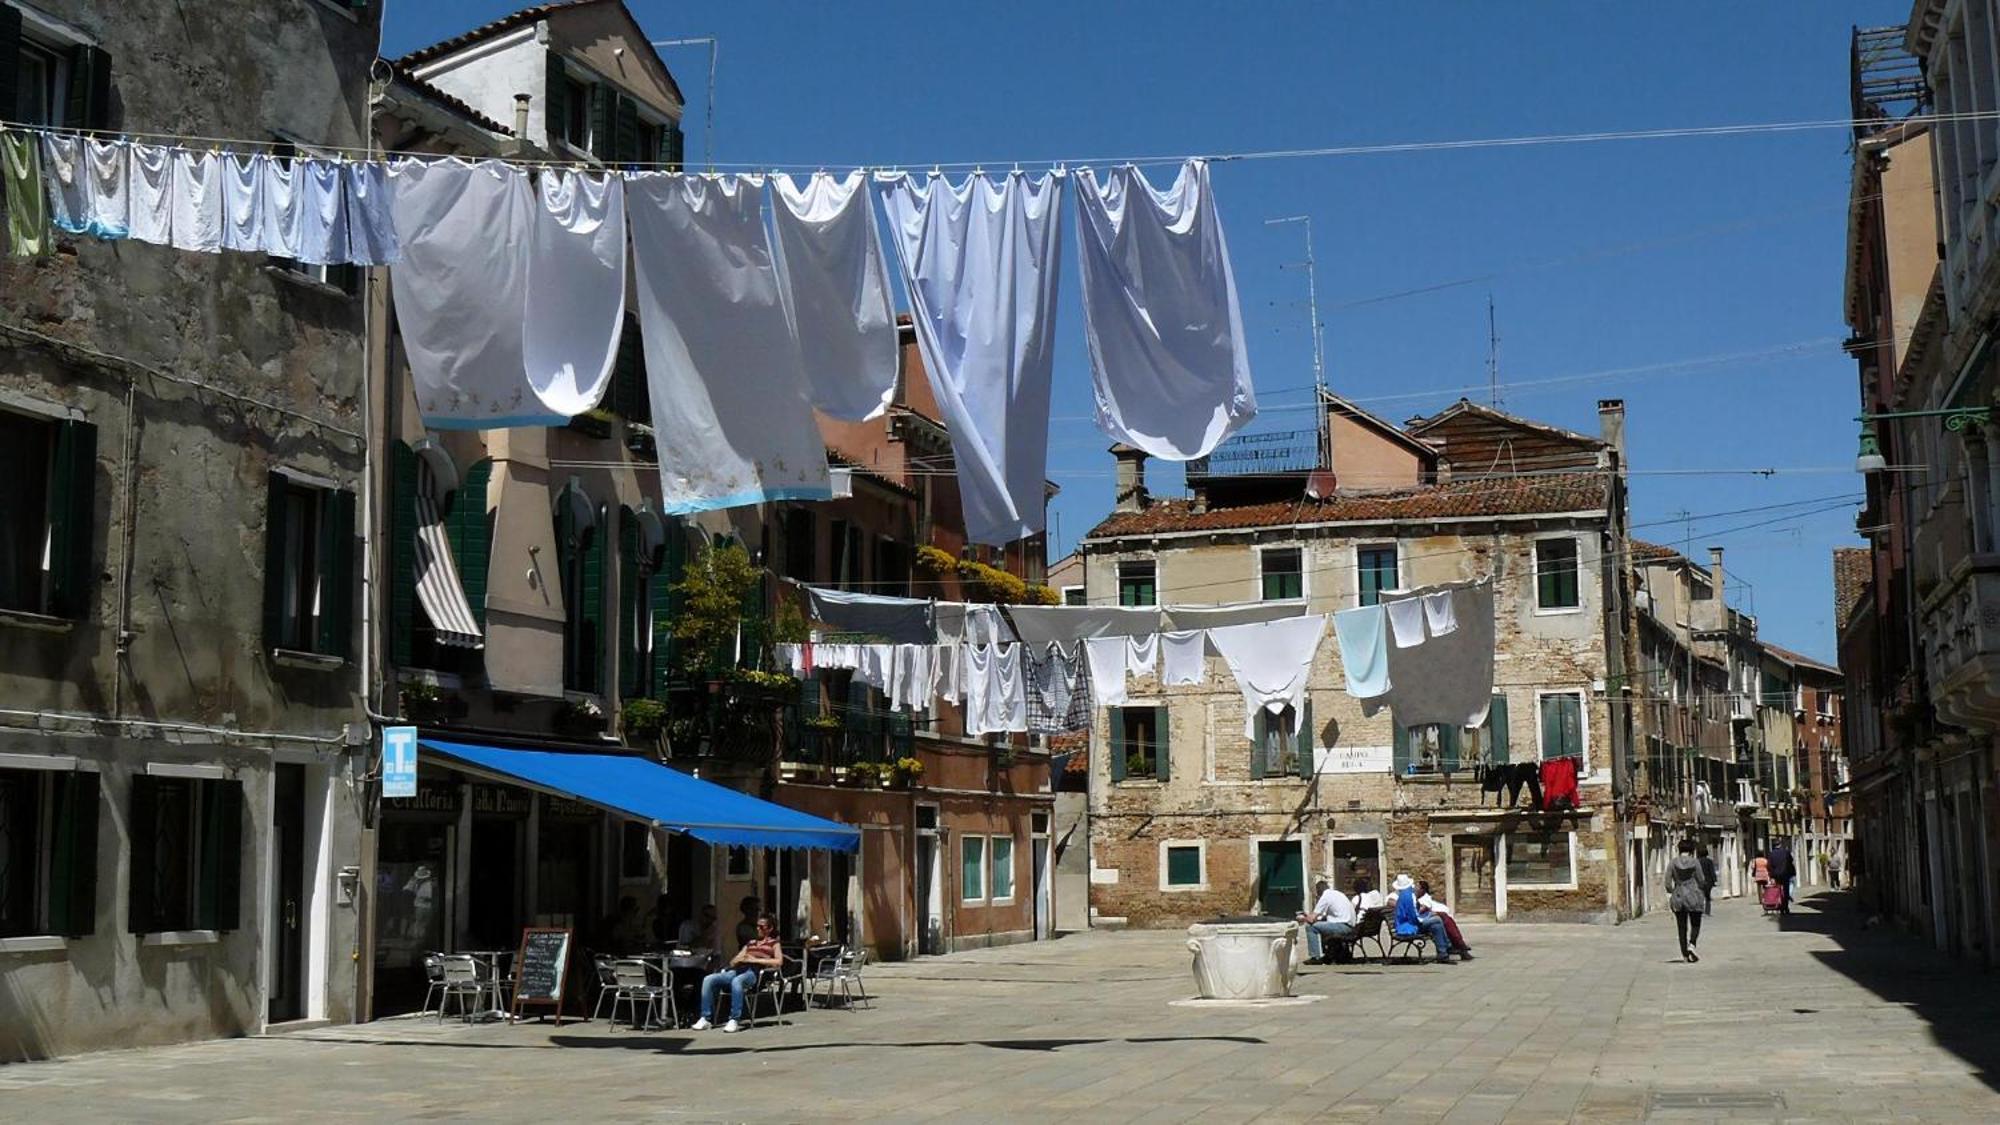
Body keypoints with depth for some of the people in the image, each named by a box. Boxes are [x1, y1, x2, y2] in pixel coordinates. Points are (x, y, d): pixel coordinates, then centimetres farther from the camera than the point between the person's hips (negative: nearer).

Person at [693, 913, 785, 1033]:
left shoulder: (773, 943, 17)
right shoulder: (750, 943, 33)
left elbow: (779, 962, -3)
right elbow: (732, 962, 29)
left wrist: (755, 960, -6)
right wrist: (740, 959, 5)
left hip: (754, 971, -6)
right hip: (737, 970, 6)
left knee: (736, 981, -40)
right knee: (708, 979, -18)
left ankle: (735, 1021, -37)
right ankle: (706, 1019, -19)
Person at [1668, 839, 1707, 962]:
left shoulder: (1672, 862, 0)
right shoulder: (1695, 862, -5)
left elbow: (1668, 882, -4)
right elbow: (1700, 881, -2)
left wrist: (1669, 894, 9)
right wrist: (1703, 896, 13)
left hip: (1678, 897, 2)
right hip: (1694, 896, -2)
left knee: (1682, 927, 9)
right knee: (1695, 925, 8)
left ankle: (1685, 954, 6)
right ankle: (1691, 944, -18)